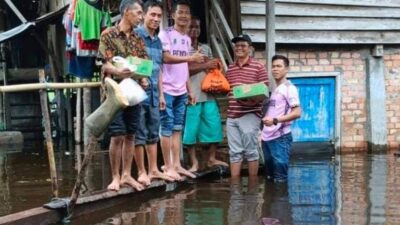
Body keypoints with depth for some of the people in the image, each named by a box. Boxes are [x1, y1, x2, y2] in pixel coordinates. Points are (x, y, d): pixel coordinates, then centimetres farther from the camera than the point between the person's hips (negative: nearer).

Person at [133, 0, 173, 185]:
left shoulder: (158, 41, 16)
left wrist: (161, 94, 18)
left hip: (153, 94, 7)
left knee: (153, 133, 11)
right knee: (140, 134, -2)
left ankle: (153, 170, 18)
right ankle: (142, 172, 5)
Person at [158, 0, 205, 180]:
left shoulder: (187, 39, 16)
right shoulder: (165, 34, -6)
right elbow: (166, 58, -17)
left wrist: (189, 90, 16)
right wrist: (190, 58, -27)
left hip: (181, 91, 7)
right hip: (167, 89, -7)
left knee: (178, 128, 9)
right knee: (167, 128, -2)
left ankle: (177, 165, 14)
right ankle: (168, 167, 2)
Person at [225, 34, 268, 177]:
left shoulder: (258, 67, -1)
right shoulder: (230, 69, 16)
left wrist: (253, 100, -20)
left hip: (250, 115, -5)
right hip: (231, 116, 5)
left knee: (251, 151, 0)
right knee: (234, 152, 6)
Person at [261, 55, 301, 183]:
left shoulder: (289, 88, -4)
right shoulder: (273, 89, 18)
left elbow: (297, 113, -13)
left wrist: (275, 120, -21)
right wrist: (262, 131, 11)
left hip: (280, 137, -8)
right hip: (267, 137, 8)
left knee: (280, 178, -6)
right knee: (269, 177, 12)